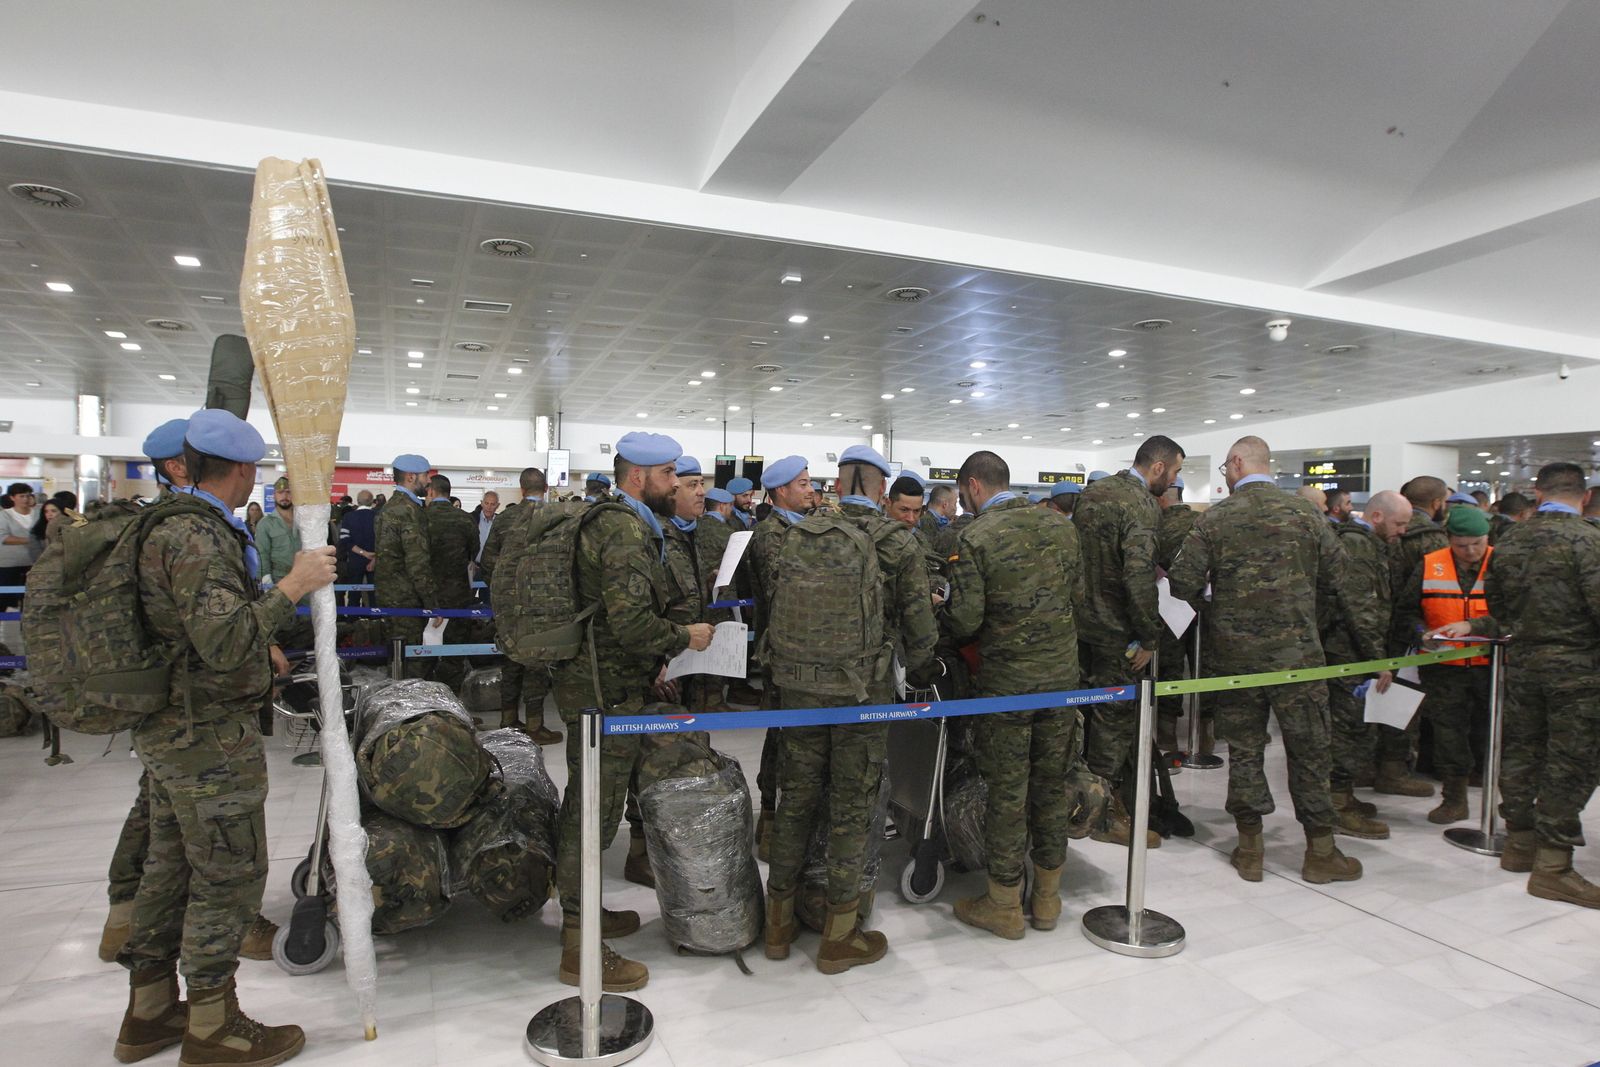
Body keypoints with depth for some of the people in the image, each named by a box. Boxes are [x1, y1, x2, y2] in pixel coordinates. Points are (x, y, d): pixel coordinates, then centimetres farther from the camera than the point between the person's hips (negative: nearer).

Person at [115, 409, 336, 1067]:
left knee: (172, 866, 20)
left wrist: (260, 646, 26)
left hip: (170, 731, 11)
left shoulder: (172, 525, 12)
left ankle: (149, 1013, 35)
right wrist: (292, 588, -26)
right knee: (229, 876, 2)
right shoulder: (198, 538, -22)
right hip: (209, 738, -11)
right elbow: (224, 641, -30)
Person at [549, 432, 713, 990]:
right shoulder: (627, 532, -20)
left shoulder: (613, 522, 14)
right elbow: (632, 622, -28)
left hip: (596, 686, 11)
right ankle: (580, 949, 11)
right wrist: (685, 637, -13)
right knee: (595, 812, -1)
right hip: (607, 692, -11)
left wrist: (654, 661, 18)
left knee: (586, 805, 20)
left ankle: (582, 910, 37)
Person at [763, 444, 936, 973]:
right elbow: (919, 624, -5)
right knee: (852, 808, 8)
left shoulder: (796, 535, 4)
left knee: (796, 796, 15)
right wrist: (920, 678, 12)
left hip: (798, 685, 4)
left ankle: (779, 923, 28)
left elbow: (772, 605, 8)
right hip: (863, 690, -4)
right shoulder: (897, 541, -7)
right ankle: (839, 936, 20)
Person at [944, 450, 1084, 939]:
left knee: (1007, 791, 6)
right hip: (1062, 673, 6)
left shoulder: (976, 537, -14)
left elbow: (966, 620, -15)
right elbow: (1080, 597, 7)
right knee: (1052, 783, 16)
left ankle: (1004, 904, 19)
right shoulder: (1060, 525, 4)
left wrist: (943, 620, 6)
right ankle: (1047, 898, 28)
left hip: (1007, 679, -5)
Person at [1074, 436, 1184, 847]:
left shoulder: (1092, 491, 9)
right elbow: (1139, 577, -25)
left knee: (1087, 711, 20)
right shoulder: (1142, 505, -18)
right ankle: (1108, 815, 14)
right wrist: (1148, 638, -17)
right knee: (1115, 720, 3)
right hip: (1116, 631, -8)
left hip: (1080, 620, 9)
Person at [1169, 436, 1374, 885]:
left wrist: (1209, 606, 12)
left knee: (1244, 748, 10)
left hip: (1235, 653, 0)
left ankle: (1250, 848, 18)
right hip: (1297, 651, 0)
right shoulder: (1305, 512, -2)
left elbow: (1182, 582, -9)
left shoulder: (1216, 517, -6)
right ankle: (1320, 851, 20)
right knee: (1308, 750, 11)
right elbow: (1336, 578, 2)